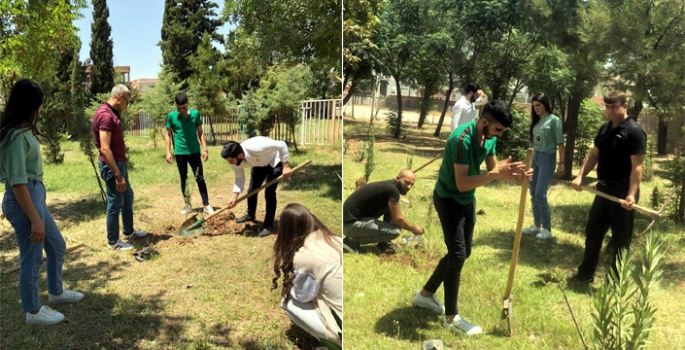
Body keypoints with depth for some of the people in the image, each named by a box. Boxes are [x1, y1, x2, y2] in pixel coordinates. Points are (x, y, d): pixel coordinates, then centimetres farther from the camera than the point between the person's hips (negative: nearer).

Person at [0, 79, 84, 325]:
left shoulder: (23, 130, 8)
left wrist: (38, 212, 17)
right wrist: (34, 219, -22)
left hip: (35, 194, 10)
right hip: (24, 199, -10)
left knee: (57, 246, 22)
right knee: (32, 257, 6)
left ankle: (56, 292, 42)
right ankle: (33, 311, 23)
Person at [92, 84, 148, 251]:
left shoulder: (111, 113, 11)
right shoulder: (105, 115, -22)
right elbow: (105, 149, -27)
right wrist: (118, 175, -26)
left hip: (119, 163, 11)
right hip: (112, 166, -11)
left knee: (128, 197, 22)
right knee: (115, 203, 1)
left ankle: (129, 232, 37)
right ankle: (113, 241, 15)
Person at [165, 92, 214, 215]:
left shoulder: (195, 114, -3)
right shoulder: (171, 116, -4)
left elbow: (200, 132, 4)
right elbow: (168, 134, 3)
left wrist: (205, 149, -2)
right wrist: (168, 152, -4)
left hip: (194, 151, 0)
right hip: (180, 153, 0)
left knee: (200, 179, 1)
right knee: (184, 180, 10)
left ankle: (206, 205, 6)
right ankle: (188, 205, 22)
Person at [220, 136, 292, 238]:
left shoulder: (256, 148, -46)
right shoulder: (235, 160, -24)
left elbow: (281, 145, -38)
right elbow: (239, 178, -12)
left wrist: (285, 167, -35)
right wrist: (234, 197, -24)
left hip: (274, 162, -6)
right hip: (258, 164, 6)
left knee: (269, 193, -14)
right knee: (251, 190, 11)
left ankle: (268, 226, -3)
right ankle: (250, 215, 39)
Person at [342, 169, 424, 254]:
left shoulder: (388, 186, 13)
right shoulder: (392, 190, -17)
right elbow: (397, 219, -12)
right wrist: (413, 228, 4)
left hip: (352, 218, 10)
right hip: (351, 223, -10)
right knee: (395, 231, -18)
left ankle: (384, 242, 15)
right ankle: (353, 241, -6)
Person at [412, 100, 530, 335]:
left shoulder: (490, 137, -3)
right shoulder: (462, 139, -30)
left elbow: (493, 169, 0)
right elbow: (462, 183, -32)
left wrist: (512, 175, -20)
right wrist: (496, 174, -36)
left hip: (468, 200, 9)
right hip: (448, 200, -9)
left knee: (462, 252, 15)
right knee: (458, 254, -9)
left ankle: (426, 294, 31)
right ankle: (451, 317, 5)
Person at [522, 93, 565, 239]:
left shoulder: (554, 120, -7)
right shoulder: (537, 121, 10)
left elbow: (560, 144, -9)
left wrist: (561, 163, -11)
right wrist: (531, 159, 14)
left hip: (547, 158, -7)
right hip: (535, 157, 7)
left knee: (540, 195, -10)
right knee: (533, 194, 9)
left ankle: (547, 229, 2)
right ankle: (537, 225, 21)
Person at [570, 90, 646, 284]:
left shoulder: (634, 131, -14)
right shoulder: (605, 128, 10)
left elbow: (637, 166, -19)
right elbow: (594, 154, 15)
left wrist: (631, 195, -27)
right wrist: (580, 176, 1)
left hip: (622, 192, -8)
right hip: (604, 188, 8)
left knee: (620, 239, 4)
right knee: (593, 233, 15)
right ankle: (585, 274, 29)